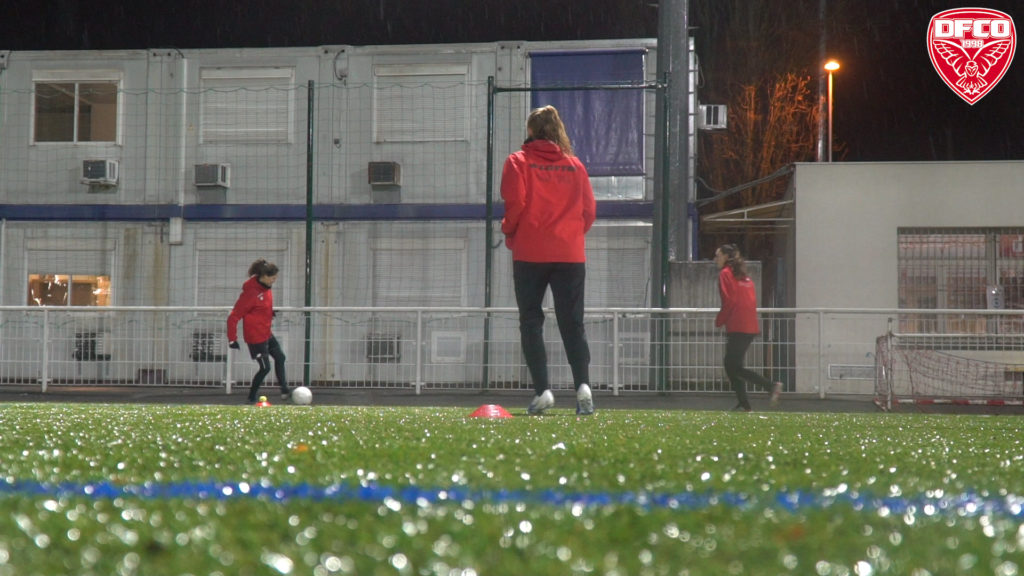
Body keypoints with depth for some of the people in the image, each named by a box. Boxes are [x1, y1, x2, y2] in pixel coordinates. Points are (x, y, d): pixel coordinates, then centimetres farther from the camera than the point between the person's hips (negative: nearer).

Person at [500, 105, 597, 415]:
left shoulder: (517, 162, 1)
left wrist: (509, 233, 6)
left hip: (530, 253, -2)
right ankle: (582, 385, -16)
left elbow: (514, 204, -10)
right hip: (571, 254, 2)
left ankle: (542, 390, -7)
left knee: (531, 322, 4)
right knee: (573, 323, 3)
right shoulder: (574, 165, 10)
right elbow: (589, 209, 6)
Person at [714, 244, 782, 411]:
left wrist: (719, 321, -2)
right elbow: (752, 300, 17)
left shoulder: (725, 274, -5)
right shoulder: (744, 275, 20)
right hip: (751, 326, 9)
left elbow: (729, 301, -14)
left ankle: (772, 386, -18)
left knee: (734, 367, -8)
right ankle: (743, 404, 8)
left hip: (738, 327, -9)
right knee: (730, 364, 12)